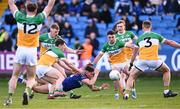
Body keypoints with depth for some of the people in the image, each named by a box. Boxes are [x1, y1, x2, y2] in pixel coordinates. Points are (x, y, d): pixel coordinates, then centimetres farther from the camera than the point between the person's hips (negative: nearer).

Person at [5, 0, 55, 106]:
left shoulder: (20, 18, -5)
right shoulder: (39, 19, -6)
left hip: (20, 50, 0)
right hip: (32, 51, 0)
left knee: (15, 76, 12)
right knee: (31, 78, 12)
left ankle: (10, 97, -3)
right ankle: (27, 90, -18)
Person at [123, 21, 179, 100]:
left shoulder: (139, 38, 18)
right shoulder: (156, 36, 13)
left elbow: (135, 53, 26)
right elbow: (169, 42, 18)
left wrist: (131, 63, 36)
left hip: (142, 60, 1)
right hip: (154, 60, -1)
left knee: (132, 76, 17)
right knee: (167, 70, 24)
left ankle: (126, 94, 2)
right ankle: (166, 91, 17)